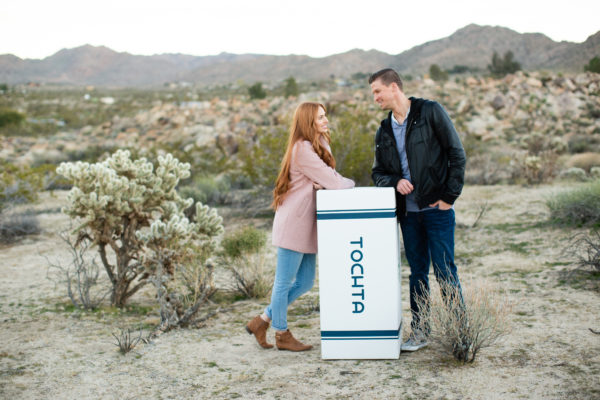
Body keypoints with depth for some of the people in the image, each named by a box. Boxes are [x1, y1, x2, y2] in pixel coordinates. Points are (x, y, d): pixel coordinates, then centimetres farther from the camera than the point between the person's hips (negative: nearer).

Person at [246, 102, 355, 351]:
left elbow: (327, 181, 12)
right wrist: (350, 184, 1)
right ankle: (282, 335, 17)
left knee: (304, 283, 13)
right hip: (293, 225, -10)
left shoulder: (317, 146, 17)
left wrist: (341, 183, -9)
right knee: (284, 282, 4)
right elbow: (331, 181, -17)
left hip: (305, 227, 10)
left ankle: (262, 321, 25)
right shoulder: (302, 149, -15)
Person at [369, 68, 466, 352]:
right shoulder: (384, 131, 12)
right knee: (417, 272, 11)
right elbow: (377, 172, 16)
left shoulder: (430, 112, -4)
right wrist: (395, 181, -7)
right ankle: (419, 331, 20)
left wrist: (449, 196, -10)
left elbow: (457, 154, -6)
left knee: (445, 271, -2)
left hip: (437, 208, -5)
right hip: (408, 211, 5)